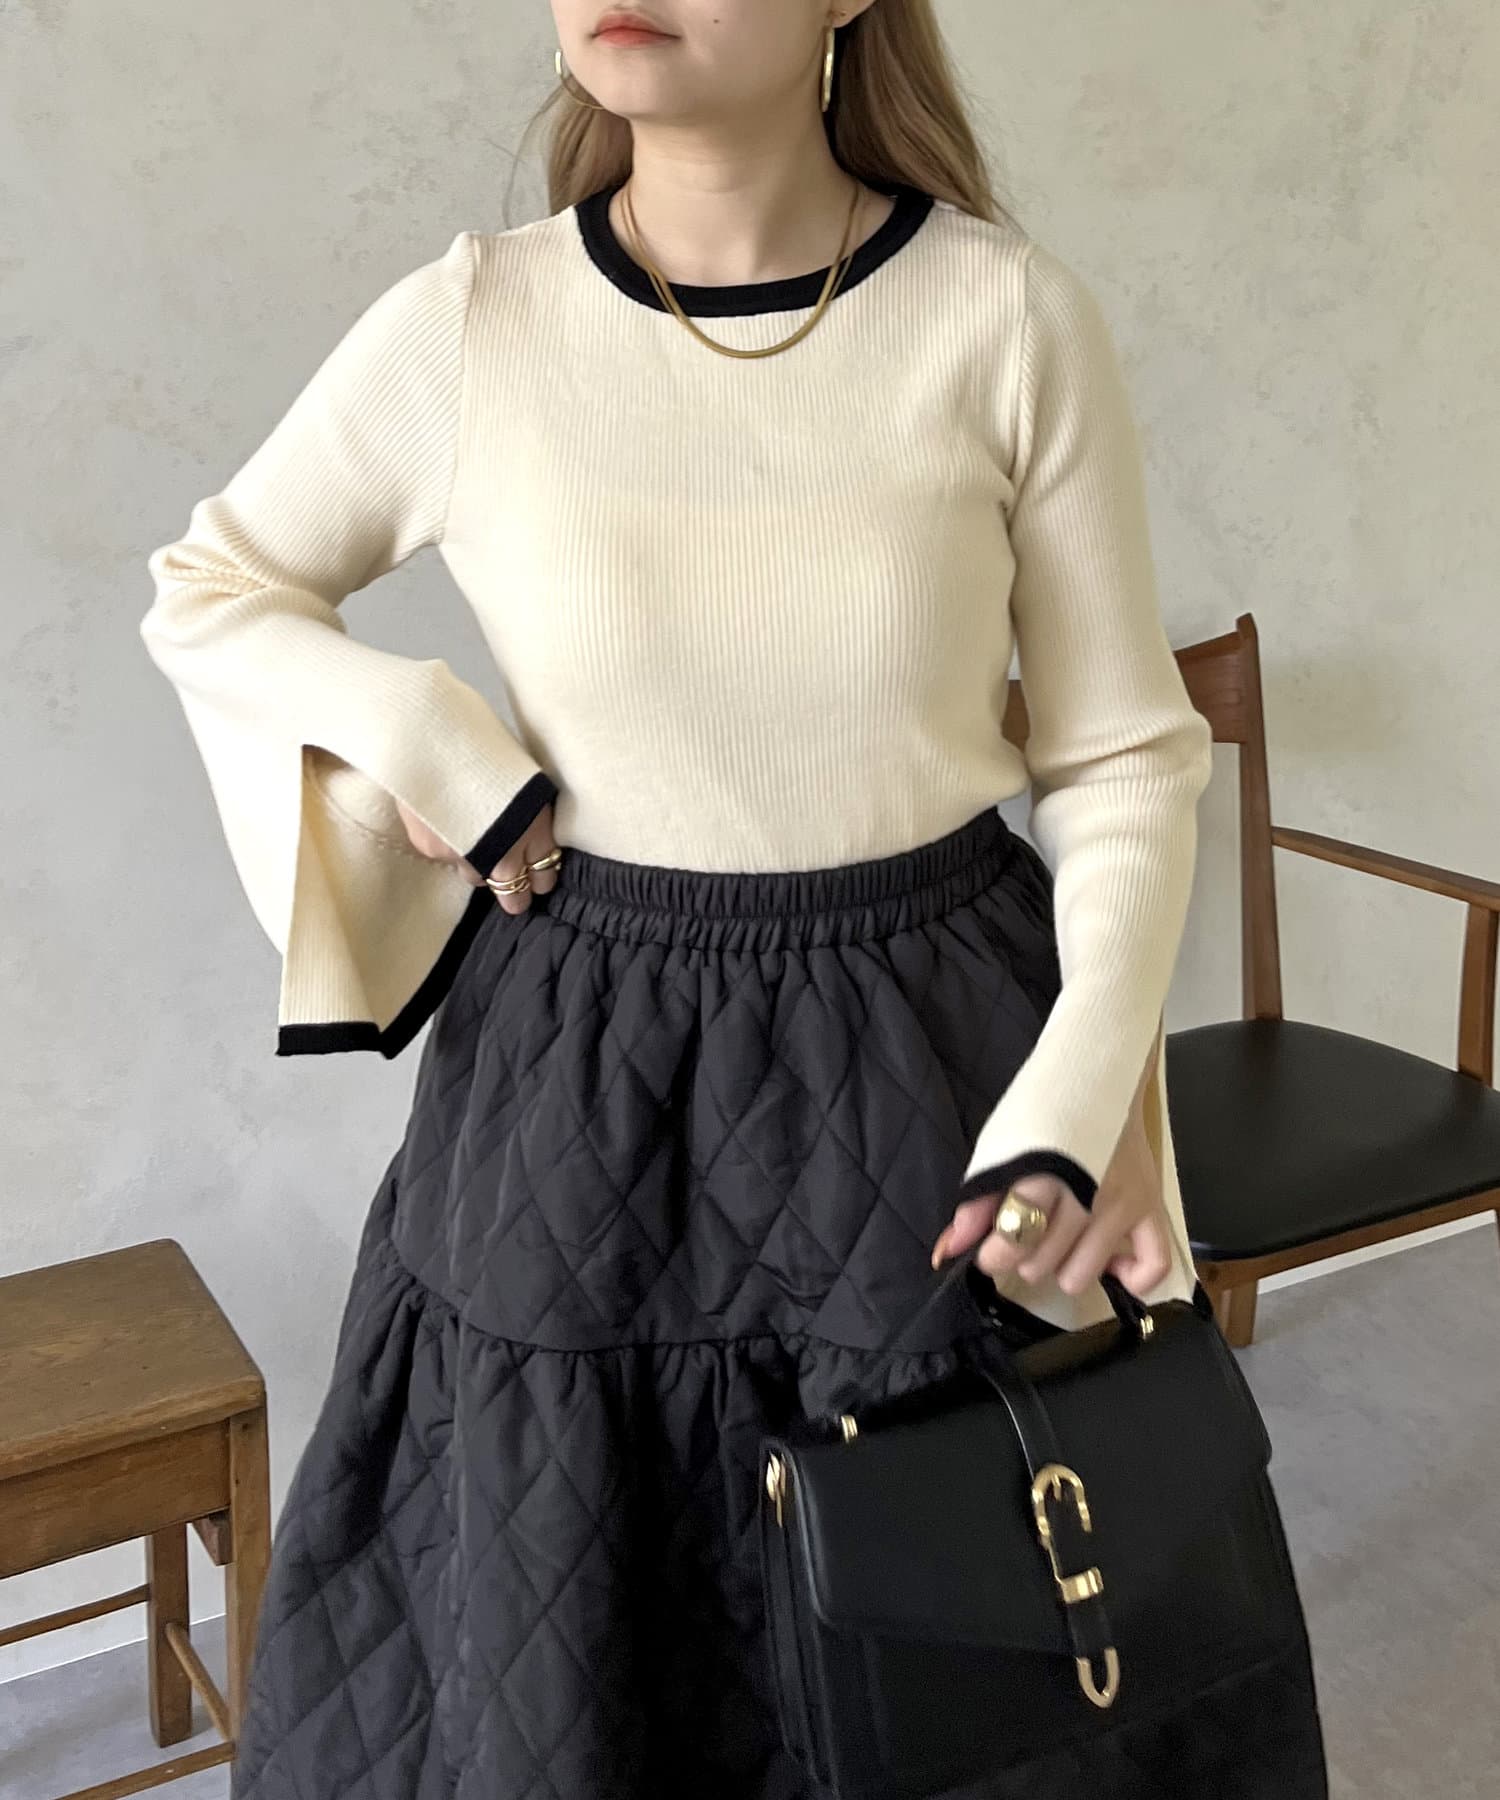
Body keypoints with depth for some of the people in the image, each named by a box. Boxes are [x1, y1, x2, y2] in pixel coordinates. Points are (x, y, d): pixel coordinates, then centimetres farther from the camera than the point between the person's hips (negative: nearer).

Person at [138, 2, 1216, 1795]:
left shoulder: (1011, 317, -9)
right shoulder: (466, 322, -6)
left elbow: (1124, 758, -3)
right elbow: (206, 595, 9)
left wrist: (1077, 1110, -15)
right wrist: (426, 741, -8)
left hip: (940, 1059, 0)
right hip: (582, 1094, 1)